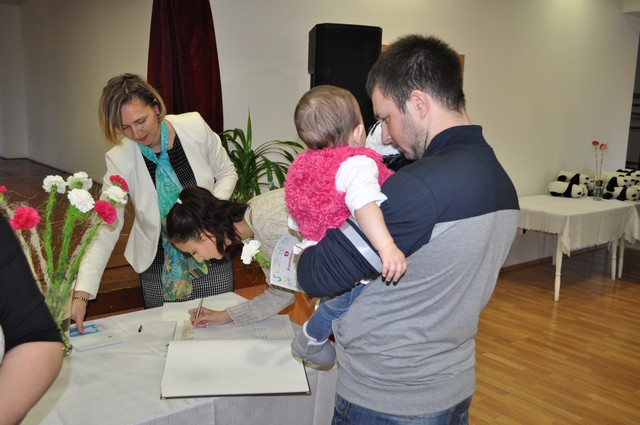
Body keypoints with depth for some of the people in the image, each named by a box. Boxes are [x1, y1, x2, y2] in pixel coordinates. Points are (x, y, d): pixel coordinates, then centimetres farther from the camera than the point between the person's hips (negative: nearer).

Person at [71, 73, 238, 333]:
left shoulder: (195, 127, -14)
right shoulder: (119, 159, -15)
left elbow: (227, 173, 2)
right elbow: (105, 229, -15)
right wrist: (81, 294, -23)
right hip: (159, 266, 0)